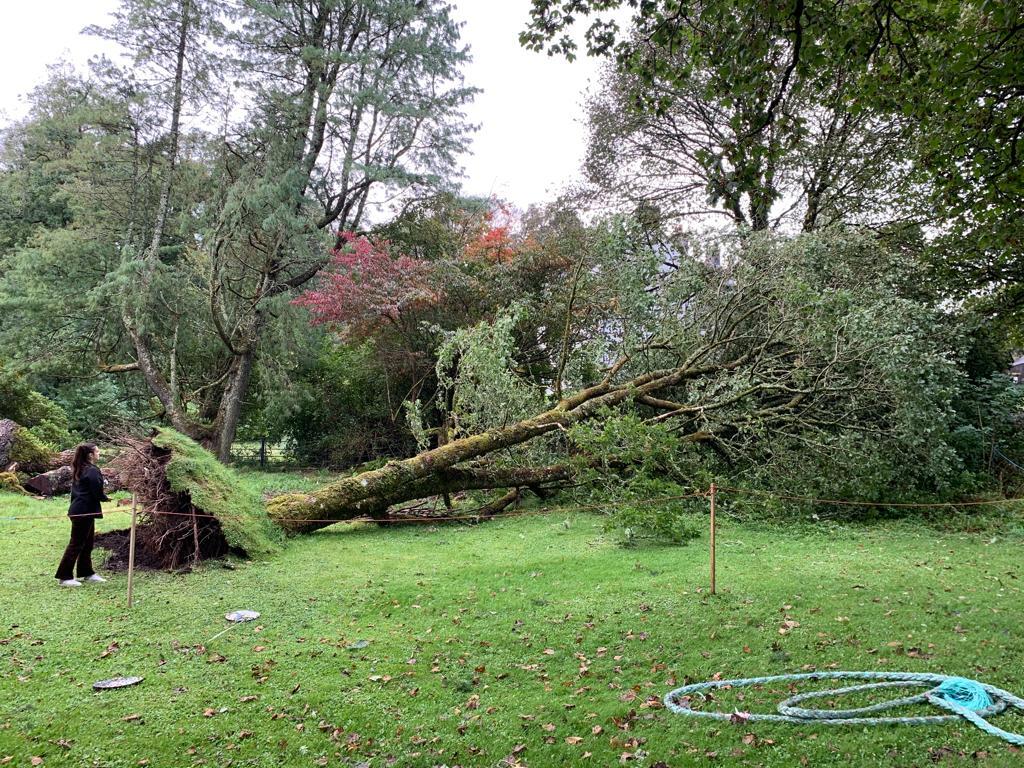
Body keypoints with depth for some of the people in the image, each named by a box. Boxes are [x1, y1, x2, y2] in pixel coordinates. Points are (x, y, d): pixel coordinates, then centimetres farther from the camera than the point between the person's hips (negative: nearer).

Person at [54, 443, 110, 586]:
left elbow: (75, 489, 16)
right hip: (85, 511, -10)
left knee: (87, 543, 17)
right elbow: (97, 492, -18)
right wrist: (106, 498, 2)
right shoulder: (92, 471, -17)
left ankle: (86, 572, 25)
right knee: (76, 544, -3)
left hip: (78, 509, 10)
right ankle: (64, 577, 3)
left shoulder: (79, 470, 11)